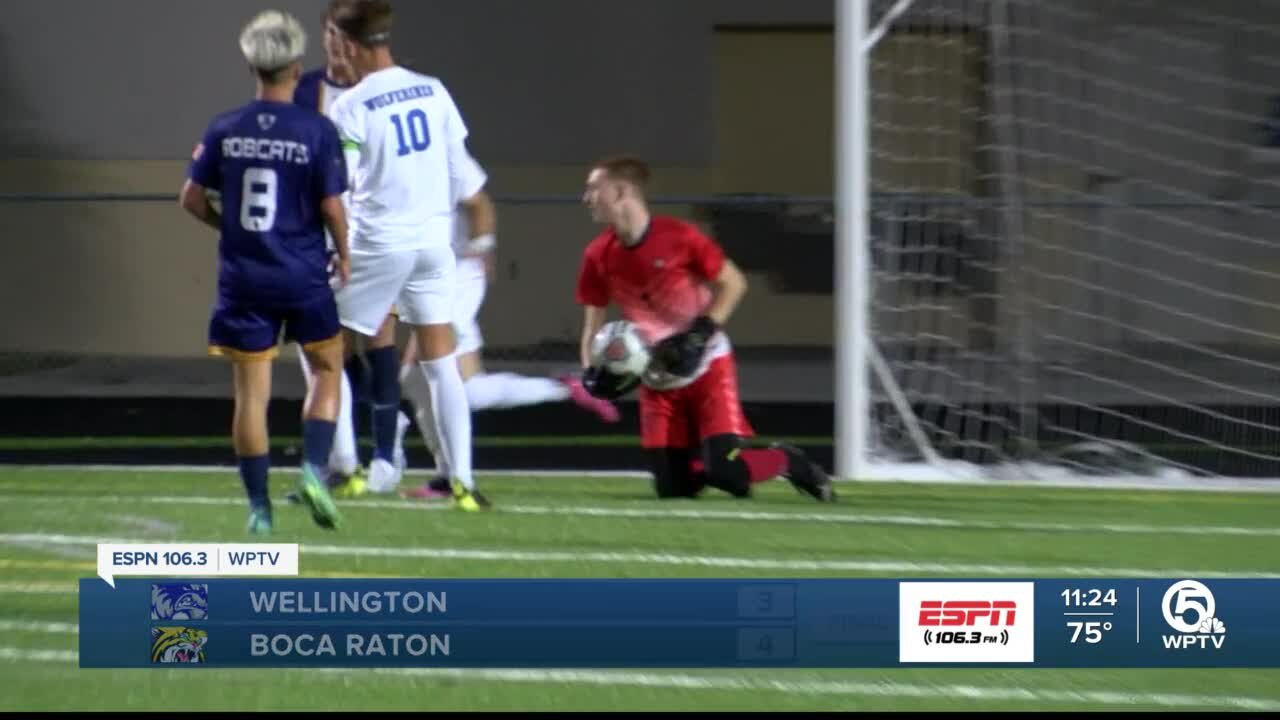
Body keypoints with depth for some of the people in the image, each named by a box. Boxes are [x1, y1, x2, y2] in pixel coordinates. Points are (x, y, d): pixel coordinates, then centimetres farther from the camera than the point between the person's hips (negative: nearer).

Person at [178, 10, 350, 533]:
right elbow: (332, 207, -10)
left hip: (243, 278, 2)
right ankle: (313, 470, -1)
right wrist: (343, 253, 8)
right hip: (302, 275, -2)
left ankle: (258, 506, 6)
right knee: (326, 370, 17)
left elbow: (192, 198, 3)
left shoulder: (224, 130, -1)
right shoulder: (317, 131, -9)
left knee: (251, 392, 6)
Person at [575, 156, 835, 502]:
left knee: (728, 472, -18)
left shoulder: (678, 237, -19)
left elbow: (733, 284, -10)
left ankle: (789, 462, 12)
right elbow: (594, 324, 5)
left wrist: (700, 335, -20)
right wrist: (592, 371, -13)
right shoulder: (598, 256, -4)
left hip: (706, 366, -5)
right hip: (658, 377, 5)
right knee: (673, 487, -3)